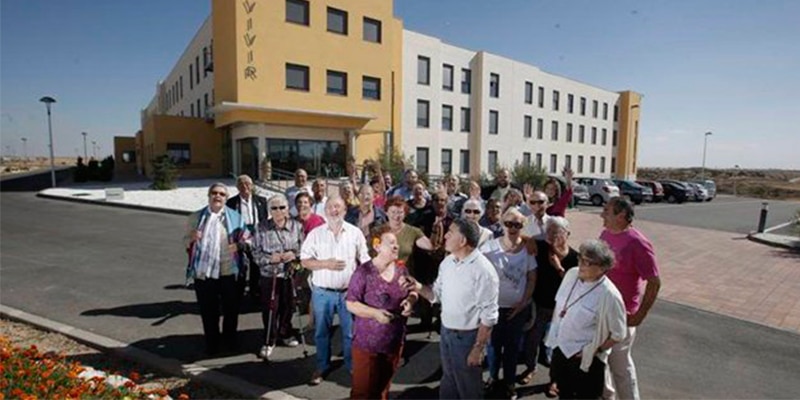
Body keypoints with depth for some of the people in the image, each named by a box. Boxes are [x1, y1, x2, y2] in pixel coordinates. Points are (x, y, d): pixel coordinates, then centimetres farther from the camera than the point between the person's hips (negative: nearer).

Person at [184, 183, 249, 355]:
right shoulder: (196, 217, 6)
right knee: (208, 310, 10)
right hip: (203, 272, 0)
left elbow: (246, 238, 6)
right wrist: (192, 238, -13)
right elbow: (185, 242, 9)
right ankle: (212, 343, 28)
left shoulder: (235, 217, 4)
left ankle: (230, 339, 33)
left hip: (228, 271, 0)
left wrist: (239, 245, -15)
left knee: (231, 308, 12)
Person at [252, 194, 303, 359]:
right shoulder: (262, 228, -5)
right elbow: (256, 253, -4)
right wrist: (270, 258, -20)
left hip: (290, 274, 2)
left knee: (288, 306, 14)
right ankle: (269, 341, 21)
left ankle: (285, 334, 38)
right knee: (269, 309, 2)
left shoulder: (297, 226, -2)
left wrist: (294, 255, -17)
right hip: (270, 275, -1)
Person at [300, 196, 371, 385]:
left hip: (349, 291, 0)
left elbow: (364, 261, 2)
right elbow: (305, 261, -2)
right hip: (322, 292, 0)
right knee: (322, 332, 14)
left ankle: (353, 365, 31)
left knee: (351, 332, 12)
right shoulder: (315, 234, -2)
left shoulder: (355, 233, -2)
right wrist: (325, 264, -17)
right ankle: (322, 367, 32)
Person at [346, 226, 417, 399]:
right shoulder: (364, 272, -16)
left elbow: (412, 292, 13)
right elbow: (351, 304, -14)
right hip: (367, 342, -5)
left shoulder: (401, 270, -1)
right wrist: (375, 313, -27)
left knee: (383, 386, 22)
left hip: (395, 340, 5)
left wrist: (410, 300, -10)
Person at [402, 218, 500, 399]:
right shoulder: (447, 262, -2)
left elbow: (488, 316, -20)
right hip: (446, 331, 7)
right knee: (448, 383, 26)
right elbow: (438, 294, 6)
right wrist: (418, 287, -13)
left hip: (467, 336, -6)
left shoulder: (483, 271, -25)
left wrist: (478, 348, -17)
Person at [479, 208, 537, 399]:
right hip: (495, 305, -1)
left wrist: (524, 302, -3)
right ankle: (493, 377, 39)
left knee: (513, 345, 17)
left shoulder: (527, 248, -7)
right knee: (494, 344, 15)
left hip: (518, 307, 2)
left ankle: (509, 381, 37)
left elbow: (532, 278, 1)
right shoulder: (490, 247, -15)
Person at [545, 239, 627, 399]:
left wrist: (595, 351, -11)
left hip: (586, 359, -5)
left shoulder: (609, 295, -26)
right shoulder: (571, 274, -9)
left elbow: (618, 334, -15)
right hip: (560, 349, 5)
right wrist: (553, 335, 7)